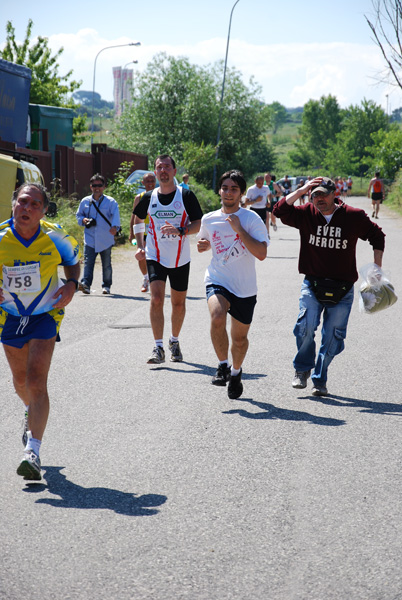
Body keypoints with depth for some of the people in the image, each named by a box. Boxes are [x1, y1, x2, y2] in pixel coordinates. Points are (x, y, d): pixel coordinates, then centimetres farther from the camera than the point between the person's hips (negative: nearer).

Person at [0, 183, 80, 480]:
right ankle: (33, 413, 53)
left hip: (46, 314, -2)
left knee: (36, 381, -16)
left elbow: (73, 260, 6)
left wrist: (72, 285, -13)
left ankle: (33, 452, -16)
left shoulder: (55, 237, -15)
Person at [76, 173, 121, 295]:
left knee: (106, 264, 7)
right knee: (88, 262, -13)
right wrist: (83, 220, -1)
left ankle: (106, 285, 19)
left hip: (106, 239, -1)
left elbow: (115, 215, -15)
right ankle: (86, 283, -20)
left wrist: (114, 226, -34)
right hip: (90, 238, 1)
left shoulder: (110, 202, 0)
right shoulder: (85, 201, 11)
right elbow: (78, 215, 22)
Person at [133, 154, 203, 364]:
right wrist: (140, 246, 9)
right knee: (156, 299, -15)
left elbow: (199, 224, -7)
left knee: (178, 303, 10)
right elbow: (138, 220, 20)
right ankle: (158, 348, -13)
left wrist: (180, 231, -25)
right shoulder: (148, 198, 2)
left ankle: (174, 342, 32)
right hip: (155, 257, 0)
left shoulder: (186, 195, -6)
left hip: (180, 259, 0)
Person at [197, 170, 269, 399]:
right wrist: (203, 245, 1)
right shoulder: (209, 219, 4)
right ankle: (223, 365, -9)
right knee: (217, 317, -30)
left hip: (245, 288, -1)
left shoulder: (251, 219, -8)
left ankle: (236, 371, 40)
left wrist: (239, 229, -21)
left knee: (240, 338, 9)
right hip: (218, 282, 1)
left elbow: (262, 254, -18)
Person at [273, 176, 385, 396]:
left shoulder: (354, 216, -2)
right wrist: (302, 190, -15)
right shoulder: (306, 214, 1)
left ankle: (320, 380, 17)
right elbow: (281, 211, -10)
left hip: (342, 289, 0)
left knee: (333, 335, 2)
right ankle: (302, 369, 7)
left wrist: (377, 268, 5)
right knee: (306, 326, -18)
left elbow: (377, 236, 11)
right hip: (312, 283, 0)